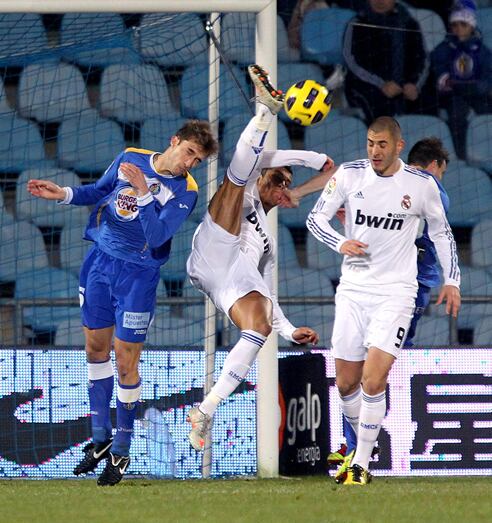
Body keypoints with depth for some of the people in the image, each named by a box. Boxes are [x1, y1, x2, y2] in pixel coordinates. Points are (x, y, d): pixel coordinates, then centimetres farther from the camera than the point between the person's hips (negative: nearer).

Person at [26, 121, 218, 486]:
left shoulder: (185, 191, -11)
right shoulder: (130, 158, 1)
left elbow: (156, 236, -22)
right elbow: (101, 191, 18)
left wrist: (144, 193, -30)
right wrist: (63, 194, 4)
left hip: (137, 275, -5)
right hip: (99, 262, 5)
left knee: (126, 362, -4)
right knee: (96, 348, 12)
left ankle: (121, 452, 8)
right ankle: (101, 439, 26)